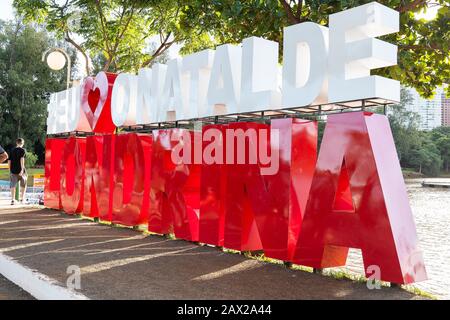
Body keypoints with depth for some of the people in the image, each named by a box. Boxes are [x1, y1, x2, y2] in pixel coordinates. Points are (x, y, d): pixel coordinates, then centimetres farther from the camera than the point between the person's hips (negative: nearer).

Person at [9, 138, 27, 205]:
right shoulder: (23, 150, -3)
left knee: (13, 186, 4)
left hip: (13, 171, 3)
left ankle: (12, 200, -3)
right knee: (23, 185, 14)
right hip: (20, 170, -3)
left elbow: (9, 161, 10)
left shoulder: (12, 150, 10)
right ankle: (22, 199, 14)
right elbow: (22, 159, -16)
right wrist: (22, 169, -21)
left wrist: (10, 170, 18)